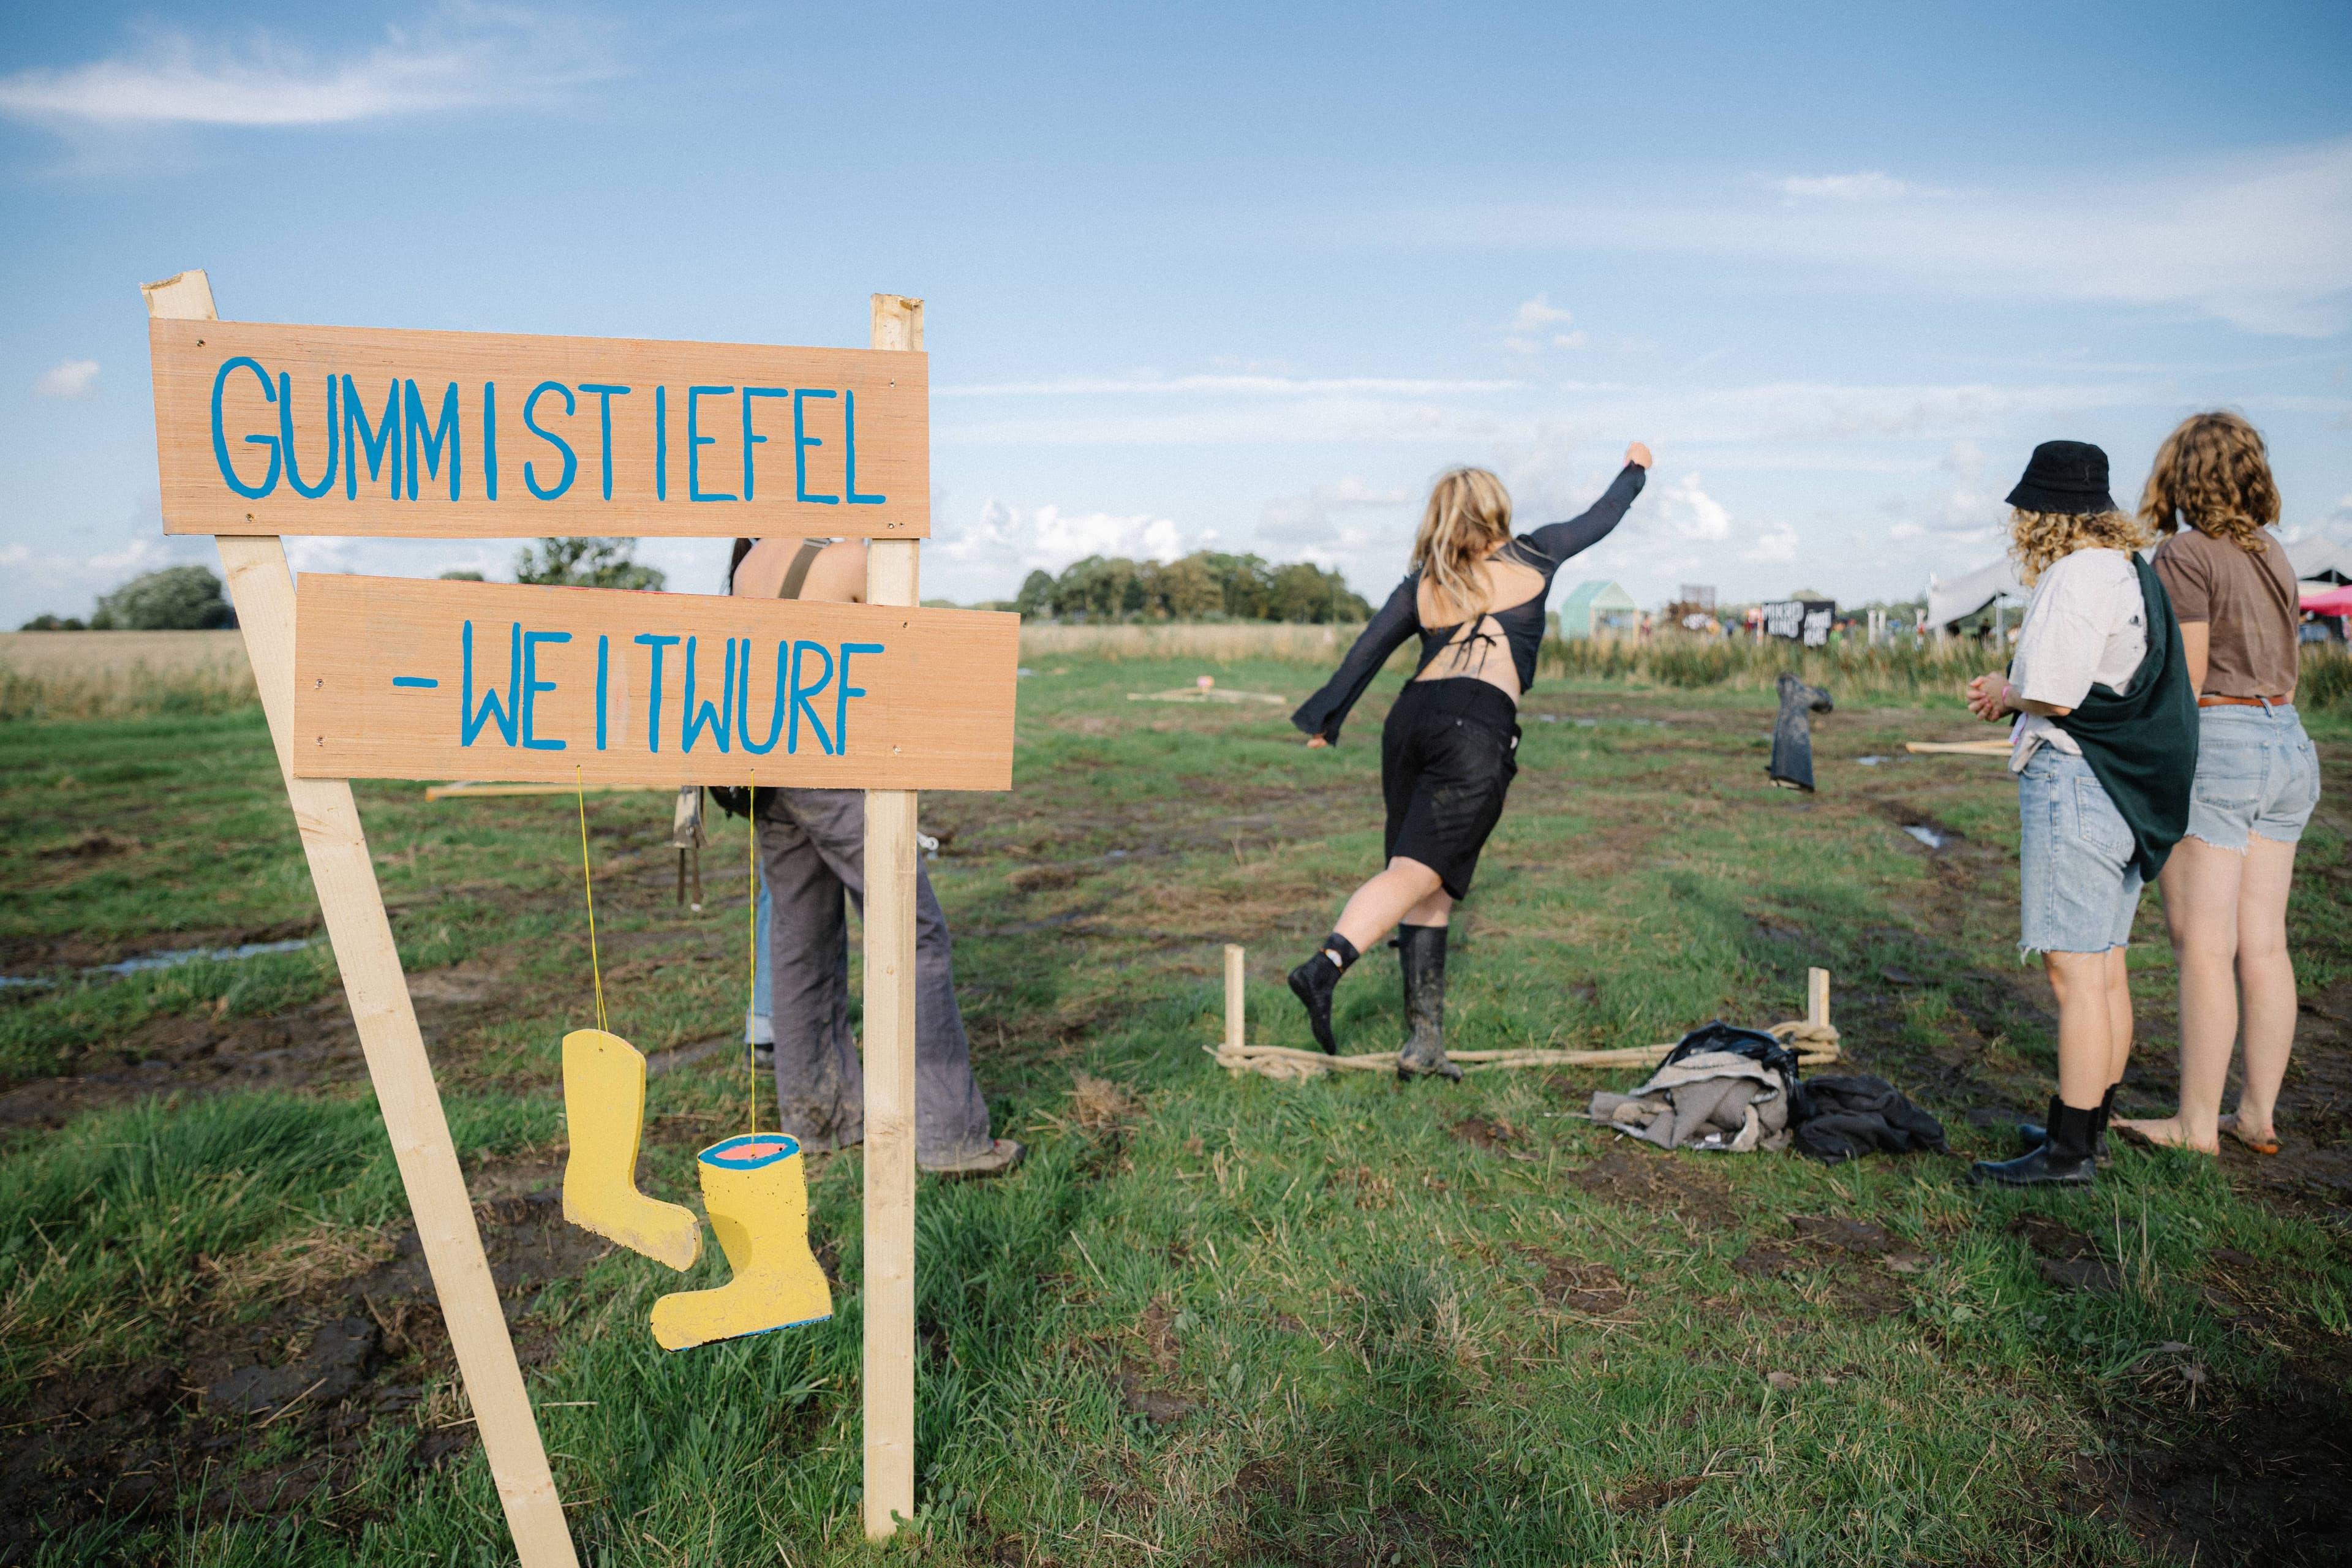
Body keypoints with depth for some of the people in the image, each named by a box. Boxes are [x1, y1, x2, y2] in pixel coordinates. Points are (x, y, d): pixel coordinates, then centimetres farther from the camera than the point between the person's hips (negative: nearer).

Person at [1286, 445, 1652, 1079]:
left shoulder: (1420, 583, 19)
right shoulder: (1532, 557, 16)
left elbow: (1367, 652, 14)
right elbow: (1598, 519, 32)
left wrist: (1325, 721, 21)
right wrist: (1634, 470, 51)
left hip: (1412, 717, 4)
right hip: (1478, 728, -4)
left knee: (1426, 886, 9)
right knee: (1417, 874, -11)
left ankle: (1425, 1038, 7)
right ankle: (1325, 965, -33)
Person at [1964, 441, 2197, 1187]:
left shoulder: (2076, 574, -14)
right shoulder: (2132, 570, 15)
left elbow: (2054, 696, -19)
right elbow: (2106, 682, 16)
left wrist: (2004, 694, 0)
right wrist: (2015, 689, 18)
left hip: (2076, 784, -10)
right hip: (2126, 787, 10)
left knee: (2075, 971, -6)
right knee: (2106, 966, 15)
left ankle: (2069, 1149, 0)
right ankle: (2093, 1125, 25)